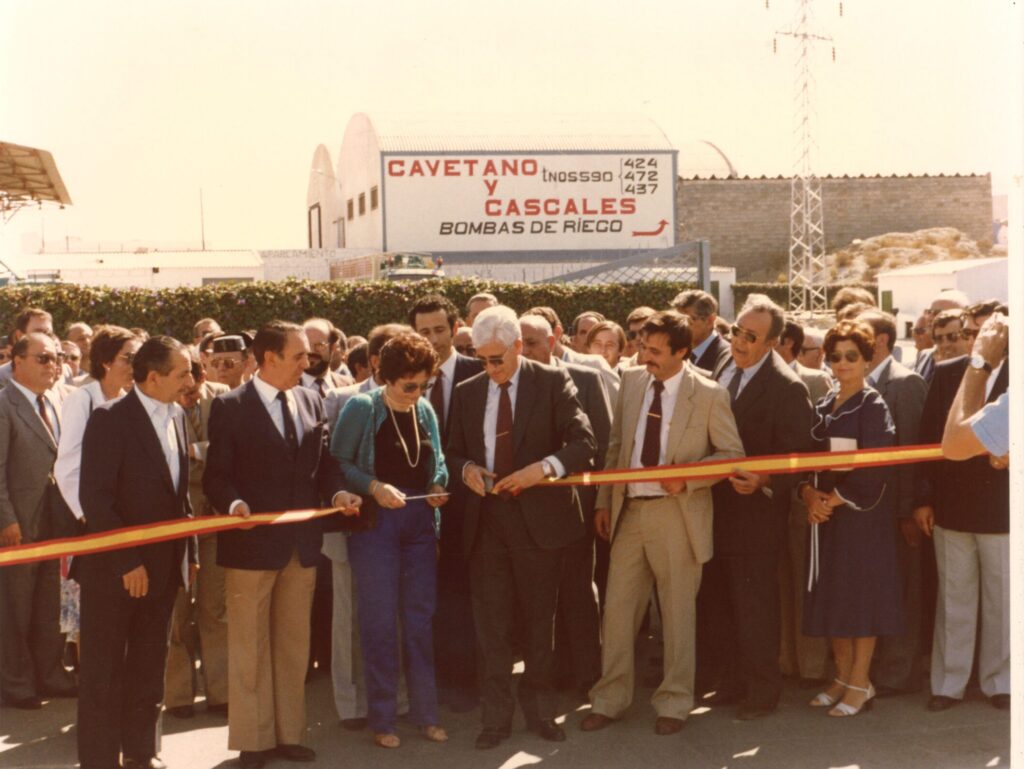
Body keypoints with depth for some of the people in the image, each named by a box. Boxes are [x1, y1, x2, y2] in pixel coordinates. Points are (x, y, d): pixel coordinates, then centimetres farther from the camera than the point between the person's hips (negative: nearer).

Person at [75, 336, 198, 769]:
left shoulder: (175, 417, 8)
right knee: (104, 672, 5)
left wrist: (188, 552, 10)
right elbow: (94, 497, -18)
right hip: (114, 568, -7)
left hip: (163, 566, 7)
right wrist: (126, 562, -20)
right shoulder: (110, 419, -14)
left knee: (149, 668, 15)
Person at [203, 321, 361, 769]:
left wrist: (337, 492, -8)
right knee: (250, 648, 6)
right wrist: (234, 504, -28)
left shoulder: (311, 402, 8)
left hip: (302, 542, 5)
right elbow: (216, 476, -9)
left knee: (294, 645, 14)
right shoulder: (230, 407, -7)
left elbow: (324, 462, 12)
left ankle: (289, 733, 26)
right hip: (251, 544, -5)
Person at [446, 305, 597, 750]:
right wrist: (466, 469, -8)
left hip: (539, 519, -2)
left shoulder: (552, 383, -3)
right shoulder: (467, 392, 9)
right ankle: (496, 717, 15)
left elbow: (584, 443, -8)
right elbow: (454, 453, 15)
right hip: (486, 522, 3)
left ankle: (540, 711, 23)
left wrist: (544, 467, -24)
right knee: (491, 626, 5)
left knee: (539, 622, 9)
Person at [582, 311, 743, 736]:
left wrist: (688, 478, -18)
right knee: (618, 607, 7)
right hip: (629, 510, 4)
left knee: (678, 612, 7)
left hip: (677, 514, -4)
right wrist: (604, 501, 10)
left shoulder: (709, 394, -7)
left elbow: (732, 453, -4)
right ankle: (609, 698, 21)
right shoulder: (632, 381, 5)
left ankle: (674, 704, 21)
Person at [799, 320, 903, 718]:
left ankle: (861, 682, 7)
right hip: (824, 511, 6)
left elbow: (874, 467, -15)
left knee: (861, 592, -2)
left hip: (861, 513, -6)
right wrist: (809, 492, -7)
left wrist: (836, 499, -14)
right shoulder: (822, 407, 11)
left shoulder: (873, 407, -7)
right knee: (831, 595, 9)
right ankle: (843, 675, 20)